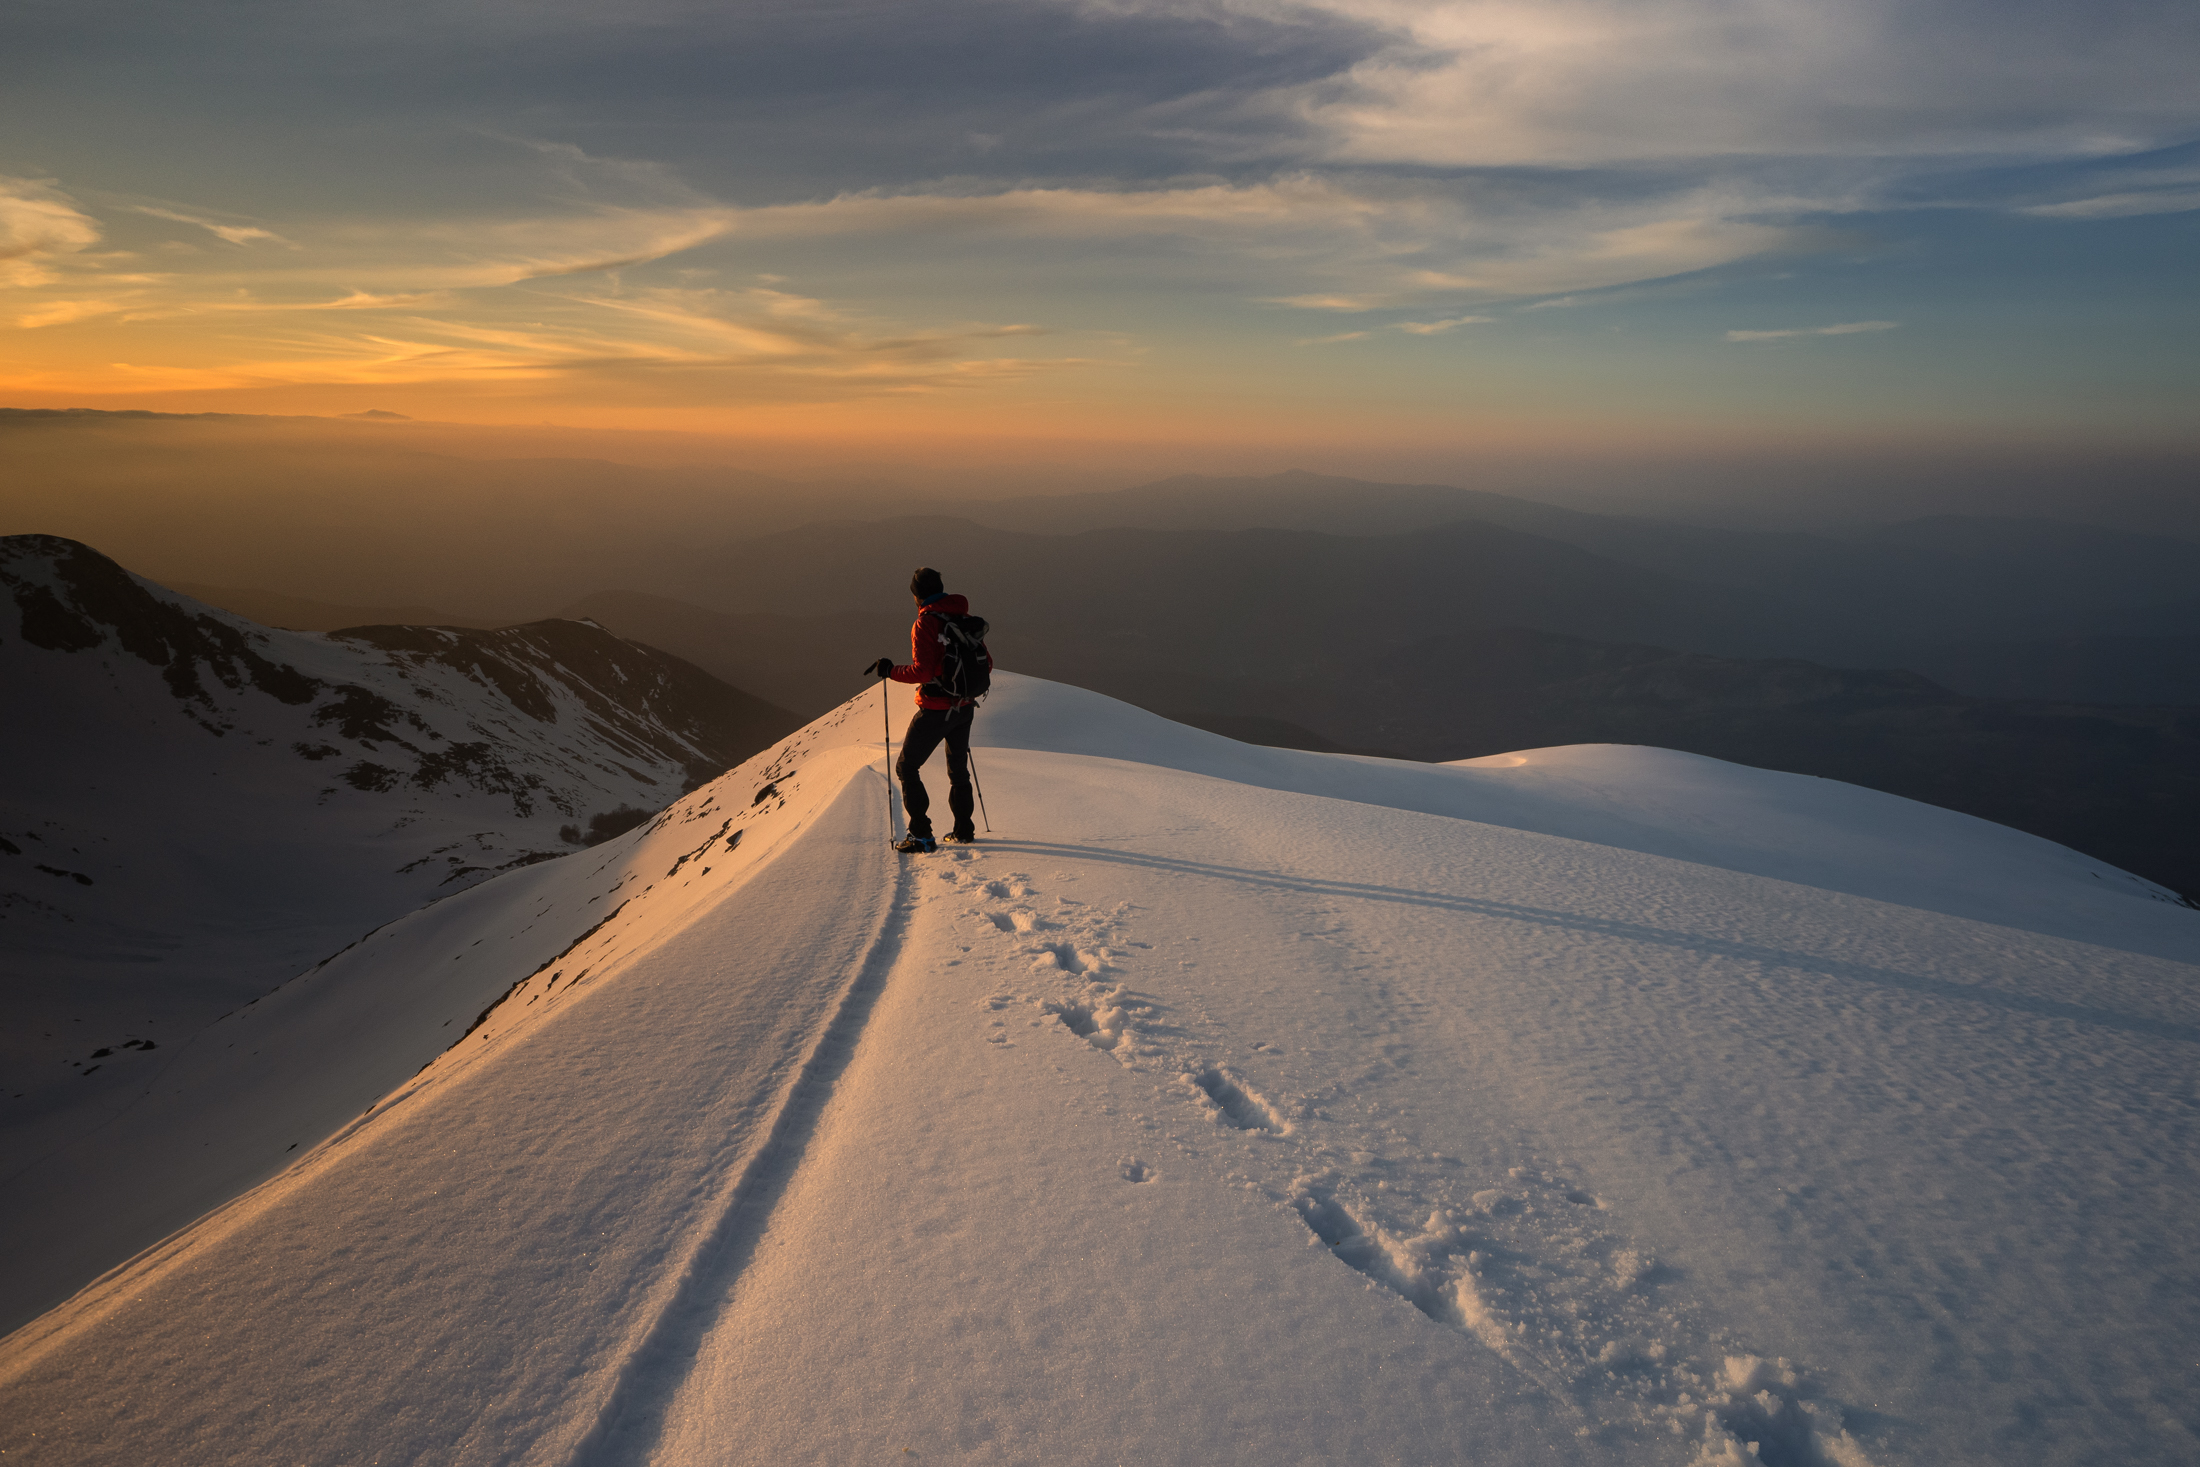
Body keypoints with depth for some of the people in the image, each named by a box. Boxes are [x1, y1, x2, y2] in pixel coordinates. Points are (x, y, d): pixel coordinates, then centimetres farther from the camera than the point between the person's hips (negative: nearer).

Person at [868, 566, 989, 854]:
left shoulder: (925, 622, -17)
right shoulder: (965, 619, 4)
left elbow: (922, 671, -23)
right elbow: (985, 662, 8)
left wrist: (890, 670, -9)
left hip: (935, 709, -7)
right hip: (965, 706, 7)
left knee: (906, 767, 5)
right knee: (958, 767, 24)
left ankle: (921, 834, -1)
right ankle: (963, 829, 29)